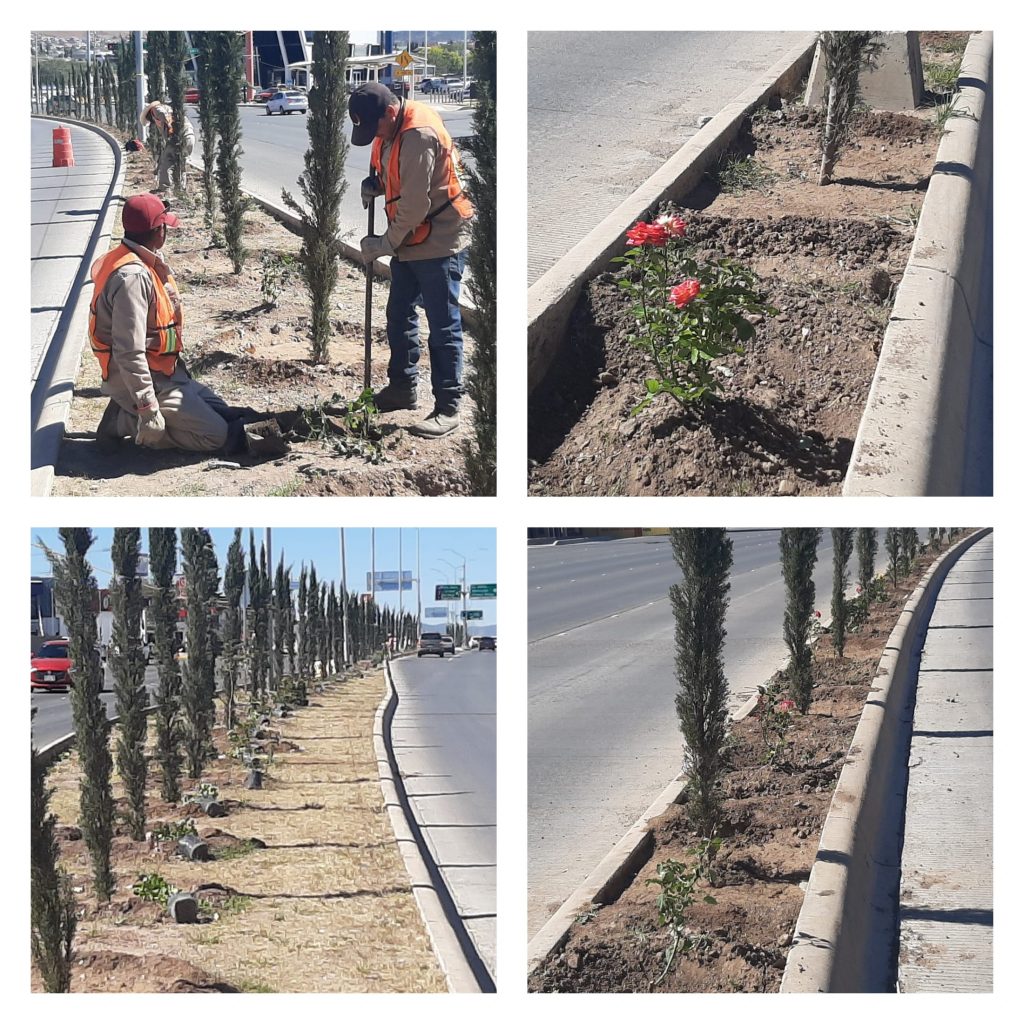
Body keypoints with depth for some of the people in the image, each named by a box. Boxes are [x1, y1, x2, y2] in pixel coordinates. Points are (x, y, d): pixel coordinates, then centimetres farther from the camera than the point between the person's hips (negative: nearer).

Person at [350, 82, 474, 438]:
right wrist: (375, 182, -1)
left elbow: (415, 205, -24)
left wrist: (385, 244, -14)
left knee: (443, 326, -5)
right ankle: (401, 388, 31)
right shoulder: (390, 128, 5)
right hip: (409, 240, 10)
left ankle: (447, 408, -2)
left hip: (439, 243, -10)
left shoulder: (420, 135, -25)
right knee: (399, 316, 18)